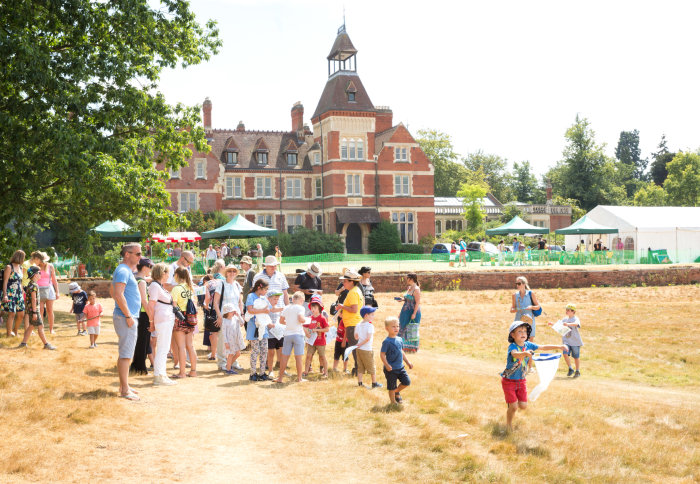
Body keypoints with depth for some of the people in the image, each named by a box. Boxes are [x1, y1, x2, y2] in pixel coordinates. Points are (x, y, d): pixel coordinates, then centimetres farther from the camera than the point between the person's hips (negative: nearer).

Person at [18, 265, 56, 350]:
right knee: (40, 326, -6)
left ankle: (23, 343, 17)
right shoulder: (33, 285, -18)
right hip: (33, 309, -10)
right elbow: (33, 299, -21)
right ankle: (46, 344, -2)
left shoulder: (31, 284, 14)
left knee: (31, 326, 14)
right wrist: (34, 312, -22)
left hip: (33, 309, 10)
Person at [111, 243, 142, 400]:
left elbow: (114, 292, 27)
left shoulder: (127, 271, 18)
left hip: (129, 318, 11)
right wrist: (128, 316, -22)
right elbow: (118, 294, -24)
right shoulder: (123, 271, -14)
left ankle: (124, 385, 23)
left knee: (125, 354, 15)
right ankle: (124, 390, -4)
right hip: (126, 318, -11)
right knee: (126, 354, -7)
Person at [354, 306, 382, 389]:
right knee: (371, 368, 7)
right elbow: (368, 338, -24)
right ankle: (374, 383, 15)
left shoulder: (358, 325, 3)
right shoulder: (370, 326, -17)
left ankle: (359, 382, 15)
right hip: (367, 350, -6)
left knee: (360, 367, 14)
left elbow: (356, 337, 9)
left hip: (359, 349, 6)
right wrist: (360, 344, -13)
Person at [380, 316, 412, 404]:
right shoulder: (387, 342, -16)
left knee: (407, 382, 4)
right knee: (392, 387, 5)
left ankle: (397, 391, 29)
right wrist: (387, 365, -25)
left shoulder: (399, 339, 5)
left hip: (400, 367, 6)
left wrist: (408, 362, 17)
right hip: (391, 369, -6)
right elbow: (382, 354, -16)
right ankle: (393, 402, 22)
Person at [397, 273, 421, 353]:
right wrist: (403, 299, 5)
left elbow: (417, 302, -19)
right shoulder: (409, 288, 12)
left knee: (412, 330, -2)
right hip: (406, 312, 9)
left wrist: (414, 314, -23)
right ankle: (406, 346, 23)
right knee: (404, 328, 13)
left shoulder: (416, 289, -16)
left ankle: (413, 348, 7)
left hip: (413, 312, -9)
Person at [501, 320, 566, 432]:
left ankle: (512, 400, 36)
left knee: (523, 406, 4)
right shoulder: (512, 346, -23)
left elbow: (543, 347, 1)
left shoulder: (528, 345, -5)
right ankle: (508, 423, 23)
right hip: (509, 381, -5)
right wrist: (525, 353, -65)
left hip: (521, 380, 5)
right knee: (513, 407, -5)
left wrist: (558, 347, -9)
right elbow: (515, 354, -45)